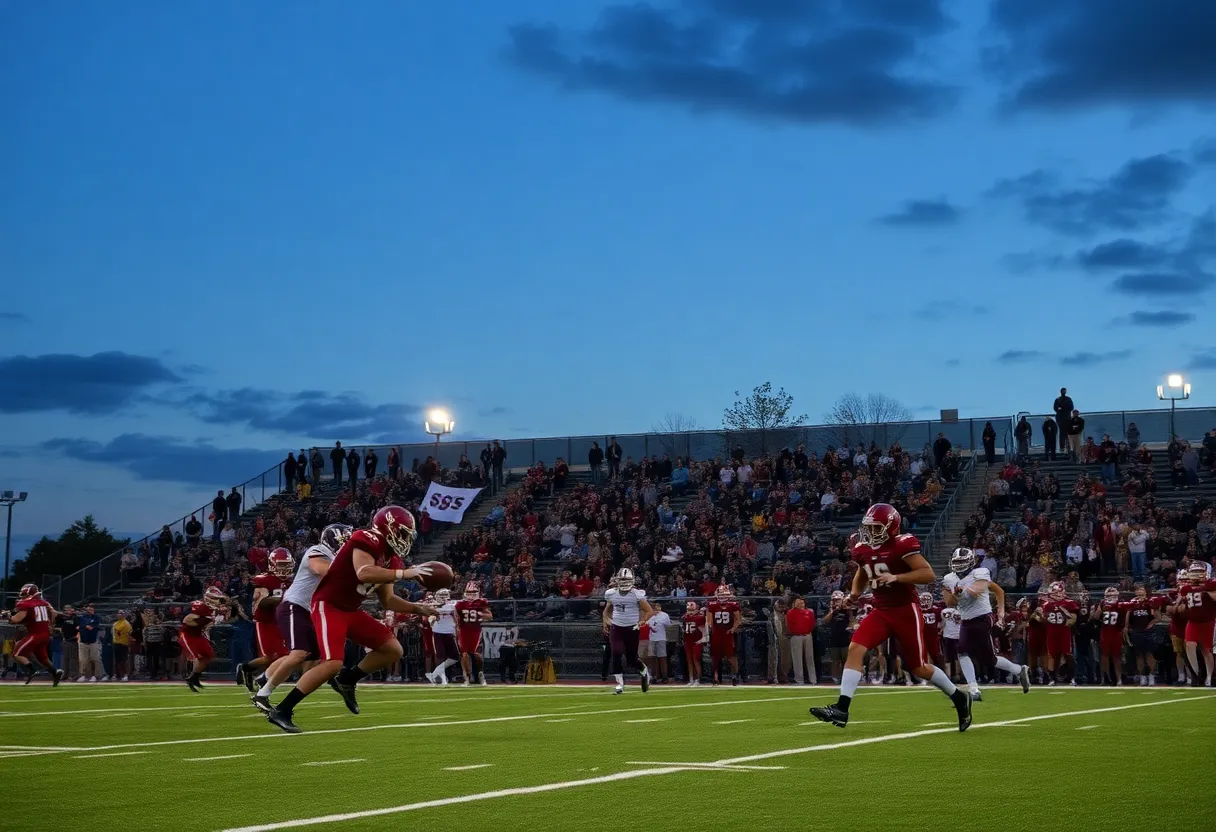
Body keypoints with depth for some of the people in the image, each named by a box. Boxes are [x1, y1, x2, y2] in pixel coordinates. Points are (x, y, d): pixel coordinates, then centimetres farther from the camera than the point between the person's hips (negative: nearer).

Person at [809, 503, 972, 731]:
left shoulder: (902, 545, -16)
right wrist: (855, 593, 10)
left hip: (906, 611, -6)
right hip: (881, 611, 6)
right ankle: (841, 709, -18)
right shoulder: (863, 549, 5)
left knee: (919, 668, 2)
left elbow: (928, 574, -21)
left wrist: (896, 577, -29)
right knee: (855, 649, -14)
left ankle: (959, 699, 26)